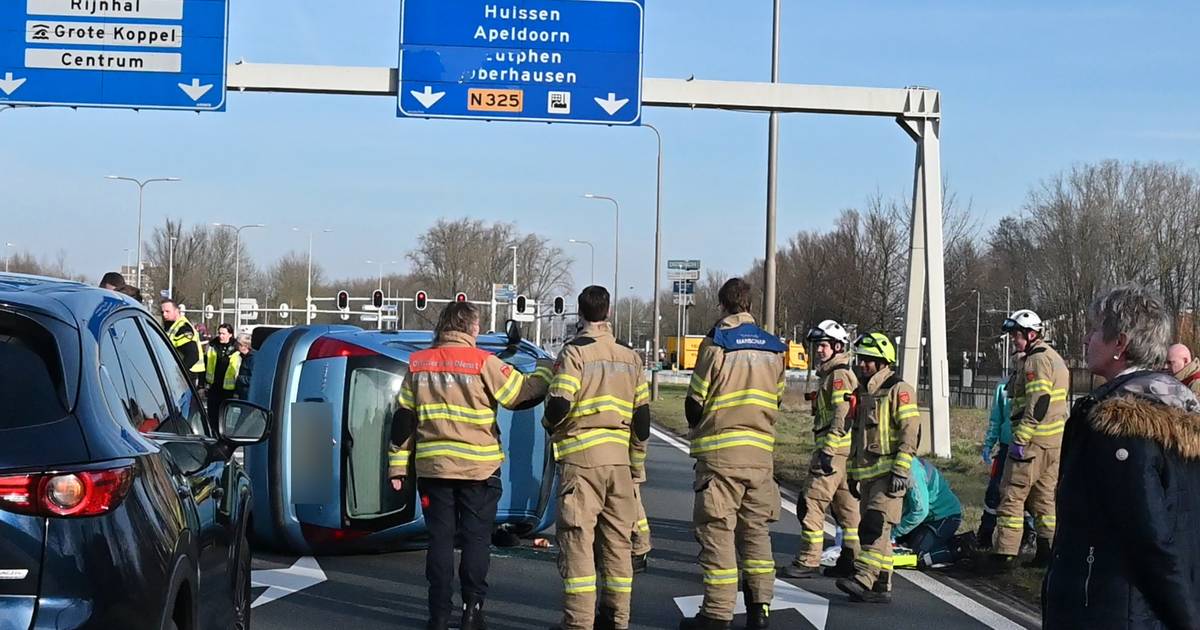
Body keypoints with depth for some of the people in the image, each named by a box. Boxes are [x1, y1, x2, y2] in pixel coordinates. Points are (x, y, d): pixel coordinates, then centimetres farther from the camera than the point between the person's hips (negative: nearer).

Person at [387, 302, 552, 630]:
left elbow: (403, 418, 7)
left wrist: (398, 466, 12)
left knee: (440, 537, 8)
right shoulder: (483, 362, -8)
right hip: (478, 468, -3)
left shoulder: (418, 364, 6)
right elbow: (524, 394, -3)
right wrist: (546, 371, 16)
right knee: (475, 538, 6)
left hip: (432, 467, 3)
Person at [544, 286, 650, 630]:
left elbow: (558, 405, -15)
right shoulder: (630, 358, 10)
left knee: (578, 539, -3)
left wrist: (549, 424, 6)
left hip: (580, 458, -5)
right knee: (617, 539, 12)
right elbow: (642, 415, 12)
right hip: (618, 459, 5)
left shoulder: (575, 352, -7)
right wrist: (637, 441, 28)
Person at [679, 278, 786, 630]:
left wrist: (699, 429, 15)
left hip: (720, 453, -5)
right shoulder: (774, 349, 7)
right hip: (761, 452, 5)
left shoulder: (716, 344, -8)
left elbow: (694, 403, -5)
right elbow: (777, 400, 13)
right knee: (756, 529, 12)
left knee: (717, 531, -1)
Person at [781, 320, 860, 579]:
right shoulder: (839, 375, 21)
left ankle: (808, 561, -8)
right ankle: (851, 560, 17)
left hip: (834, 450, -11)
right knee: (847, 506, 12)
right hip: (844, 451, 11)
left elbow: (842, 417, -20)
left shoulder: (839, 376, -11)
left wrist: (828, 451, -24)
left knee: (812, 504, -9)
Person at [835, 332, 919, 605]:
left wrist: (901, 470, -21)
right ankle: (881, 588, 13)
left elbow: (910, 432, -14)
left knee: (876, 526, -19)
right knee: (870, 529, 8)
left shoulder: (899, 390, -7)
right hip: (867, 473, 9)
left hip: (889, 472, -9)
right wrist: (852, 472, 23)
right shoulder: (863, 393, 19)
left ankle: (864, 579, -28)